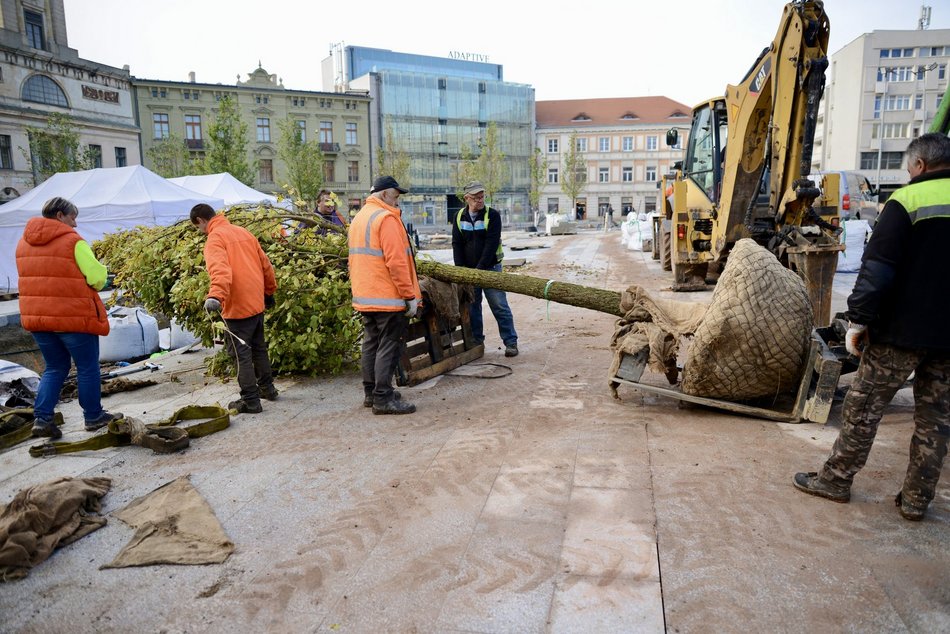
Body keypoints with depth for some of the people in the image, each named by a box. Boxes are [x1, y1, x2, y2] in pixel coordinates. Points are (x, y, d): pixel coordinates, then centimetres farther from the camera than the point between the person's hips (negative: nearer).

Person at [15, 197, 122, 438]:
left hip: (36, 317, 7)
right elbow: (97, 277, -16)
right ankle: (94, 417, 18)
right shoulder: (73, 241, -12)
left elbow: (35, 278, 16)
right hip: (74, 317, -6)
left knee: (55, 367, 19)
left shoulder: (24, 243, 10)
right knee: (88, 367, 8)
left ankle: (41, 417, 9)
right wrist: (101, 270, 7)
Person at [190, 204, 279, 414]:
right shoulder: (244, 232, 12)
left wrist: (216, 295, -41)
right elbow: (266, 264, 16)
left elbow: (220, 270, -29)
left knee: (241, 353, 1)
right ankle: (267, 387, 33)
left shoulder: (214, 239, -10)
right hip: (257, 302, 8)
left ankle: (251, 400, 5)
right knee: (258, 347, 21)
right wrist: (269, 291, 26)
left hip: (237, 306, -8)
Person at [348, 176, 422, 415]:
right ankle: (383, 398, -3)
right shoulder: (386, 218, -13)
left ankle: (370, 392, 23)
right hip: (388, 297, -9)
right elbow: (396, 262, -19)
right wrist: (410, 296, -16)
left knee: (371, 343, 15)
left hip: (364, 297, 9)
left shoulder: (358, 219, 17)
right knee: (389, 347, -4)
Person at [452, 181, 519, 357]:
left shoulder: (492, 215, -5)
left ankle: (511, 342, 2)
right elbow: (457, 245, 2)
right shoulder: (460, 217, 5)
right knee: (472, 306, 8)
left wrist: (479, 268, -18)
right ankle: (476, 342, 19)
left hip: (490, 268, -3)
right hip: (468, 270, 3)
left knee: (500, 306, -4)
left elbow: (491, 244, -13)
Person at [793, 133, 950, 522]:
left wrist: (859, 319, -10)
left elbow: (877, 268, -16)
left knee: (863, 406, 6)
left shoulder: (907, 199, -10)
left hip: (902, 330, -5)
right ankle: (916, 500, 19)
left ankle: (836, 479, 16)